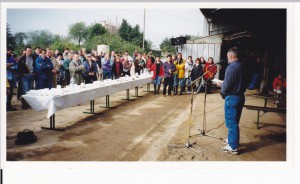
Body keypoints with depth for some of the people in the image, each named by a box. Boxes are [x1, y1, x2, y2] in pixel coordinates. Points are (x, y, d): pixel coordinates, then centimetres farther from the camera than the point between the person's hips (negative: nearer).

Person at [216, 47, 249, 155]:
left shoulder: (231, 67, -19)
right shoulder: (243, 67, 7)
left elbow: (226, 86, -21)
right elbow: (246, 83, 14)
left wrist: (220, 84, -2)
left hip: (232, 98, -8)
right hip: (240, 96, 9)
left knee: (231, 122, 0)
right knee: (234, 121, 21)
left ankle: (233, 147, 9)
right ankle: (232, 139, 35)